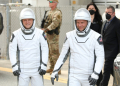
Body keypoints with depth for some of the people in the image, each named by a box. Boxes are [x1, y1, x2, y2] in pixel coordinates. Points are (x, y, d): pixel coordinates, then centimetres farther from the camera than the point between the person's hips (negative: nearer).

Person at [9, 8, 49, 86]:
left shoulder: (40, 33, 0)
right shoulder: (16, 35, -1)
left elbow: (45, 50, 3)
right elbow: (12, 51, 3)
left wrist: (43, 65, -3)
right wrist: (15, 66, -4)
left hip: (37, 69, 0)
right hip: (22, 70, 0)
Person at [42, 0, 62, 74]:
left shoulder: (57, 13, -12)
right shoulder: (49, 12, 17)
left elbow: (55, 23, -23)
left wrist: (47, 29, -29)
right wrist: (44, 28, 11)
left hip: (54, 35, -9)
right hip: (48, 34, 9)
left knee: (55, 52, -10)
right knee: (50, 52, 13)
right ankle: (52, 68, 22)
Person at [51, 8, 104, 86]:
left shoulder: (95, 37, -5)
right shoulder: (70, 36, 3)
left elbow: (100, 57, -8)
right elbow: (63, 55, 11)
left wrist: (95, 73, -19)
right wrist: (55, 71, 6)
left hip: (88, 76, -1)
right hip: (73, 76, 1)